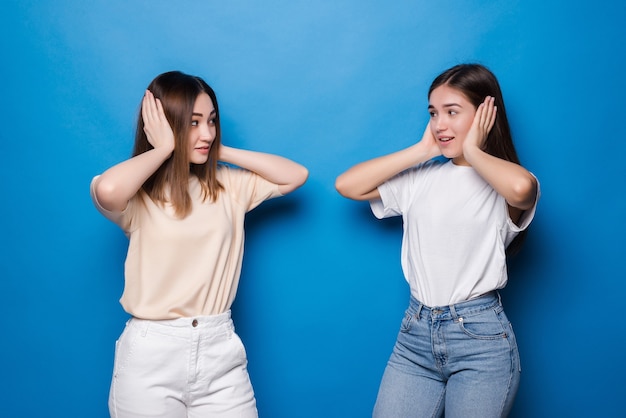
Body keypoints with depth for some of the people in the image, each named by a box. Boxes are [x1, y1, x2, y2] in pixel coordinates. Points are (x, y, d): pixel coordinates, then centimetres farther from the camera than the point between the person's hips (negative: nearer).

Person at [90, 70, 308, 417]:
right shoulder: (137, 195, -6)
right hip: (151, 354, -3)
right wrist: (165, 148, -12)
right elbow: (107, 190, -29)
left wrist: (221, 151, 0)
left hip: (221, 350, 3)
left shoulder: (228, 185, 7)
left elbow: (296, 175, 5)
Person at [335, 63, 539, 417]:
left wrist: (472, 150, -12)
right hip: (416, 333, 4)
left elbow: (520, 186, -31)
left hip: (480, 338, -3)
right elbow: (347, 185, -2)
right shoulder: (422, 177, 6)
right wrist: (422, 150, -1)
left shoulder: (503, 185, -6)